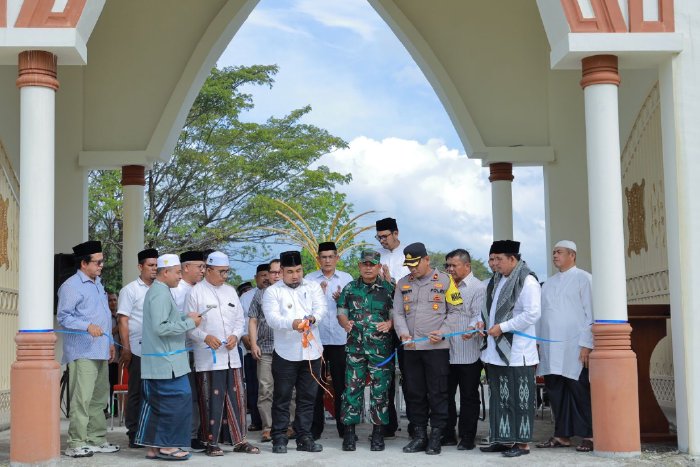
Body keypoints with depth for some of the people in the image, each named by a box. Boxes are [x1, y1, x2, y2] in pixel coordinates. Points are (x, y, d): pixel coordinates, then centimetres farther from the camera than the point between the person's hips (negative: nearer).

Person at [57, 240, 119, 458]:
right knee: (82, 398, -11)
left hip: (100, 350, 9)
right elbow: (63, 317, -16)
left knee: (99, 397, 13)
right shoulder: (71, 286, -9)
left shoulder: (98, 284, 20)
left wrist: (110, 342, 22)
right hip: (82, 352, -9)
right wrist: (88, 326, -27)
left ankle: (96, 439, 21)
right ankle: (76, 443, -6)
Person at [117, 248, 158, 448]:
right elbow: (123, 320, -5)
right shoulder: (130, 290, -1)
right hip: (138, 350, -5)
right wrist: (126, 348, -11)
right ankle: (134, 434, 9)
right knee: (137, 392, 2)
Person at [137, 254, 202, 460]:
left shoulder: (156, 291, 18)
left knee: (155, 403, 12)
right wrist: (189, 322, -15)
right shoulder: (161, 294, -15)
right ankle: (167, 445, -1)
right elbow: (161, 327, -22)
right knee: (179, 399, -6)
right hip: (167, 360, -10)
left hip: (157, 361, 10)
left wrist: (185, 317, 8)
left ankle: (153, 446, 17)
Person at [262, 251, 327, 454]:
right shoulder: (272, 291, 2)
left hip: (311, 351, 3)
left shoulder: (313, 287, 10)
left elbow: (321, 308, -4)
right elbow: (272, 317, -12)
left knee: (308, 397, 8)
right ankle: (279, 438, 10)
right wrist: (292, 323, -32)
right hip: (285, 352, -2)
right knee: (282, 397, 2)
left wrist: (313, 318, -28)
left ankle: (304, 437, 17)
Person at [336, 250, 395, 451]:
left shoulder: (389, 289, 4)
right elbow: (341, 313, 12)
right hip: (355, 346, 1)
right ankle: (349, 432, 9)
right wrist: (345, 323, -9)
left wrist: (389, 324, -15)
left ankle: (378, 433, 11)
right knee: (352, 388, 1)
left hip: (381, 347, -1)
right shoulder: (349, 289, 10)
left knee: (380, 390, 2)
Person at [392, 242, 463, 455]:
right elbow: (398, 312, 10)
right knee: (414, 393, 8)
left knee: (437, 393, -1)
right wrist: (403, 332, -8)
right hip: (410, 348, 4)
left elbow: (456, 310, 0)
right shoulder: (403, 283, 13)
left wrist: (443, 332, -12)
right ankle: (419, 435, 18)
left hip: (436, 347, -4)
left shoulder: (445, 280, 2)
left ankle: (436, 437, 7)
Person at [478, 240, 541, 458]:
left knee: (518, 398, -2)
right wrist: (483, 321, 6)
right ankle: (503, 439, 18)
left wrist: (502, 327, -16)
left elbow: (532, 314, -18)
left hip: (516, 353, -8)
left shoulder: (527, 282, -10)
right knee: (498, 397, 11)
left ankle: (521, 442, 5)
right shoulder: (497, 281, 16)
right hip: (495, 351, 8)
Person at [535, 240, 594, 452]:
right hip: (550, 348, 6)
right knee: (555, 392, 6)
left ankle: (589, 435, 3)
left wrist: (586, 345, -12)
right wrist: (537, 343, 10)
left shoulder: (583, 279, 0)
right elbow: (541, 314, 18)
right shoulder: (548, 283, 19)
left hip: (574, 348, -6)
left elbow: (591, 314, -5)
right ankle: (562, 435, 14)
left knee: (580, 392, -4)